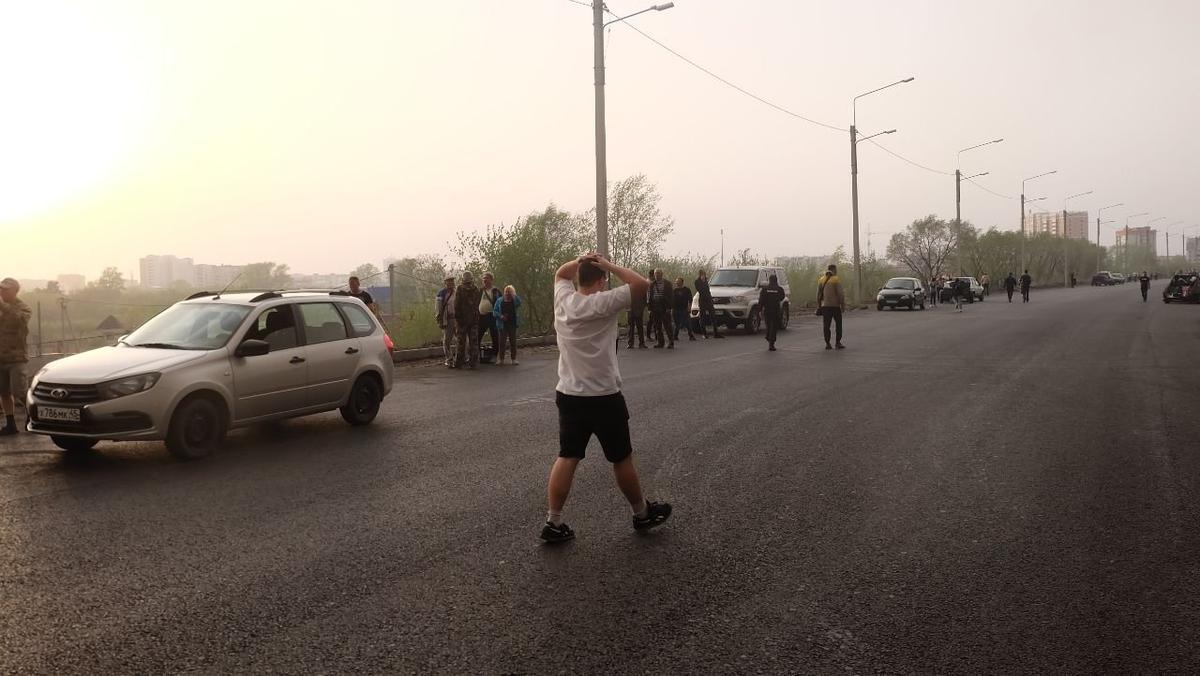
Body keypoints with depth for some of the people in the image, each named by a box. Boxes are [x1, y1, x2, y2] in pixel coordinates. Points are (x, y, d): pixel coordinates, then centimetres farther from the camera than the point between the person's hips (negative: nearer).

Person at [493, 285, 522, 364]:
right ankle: (501, 359, 7)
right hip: (503, 324, 0)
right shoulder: (500, 301, 5)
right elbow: (494, 311, 4)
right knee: (502, 341, 0)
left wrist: (514, 295, -20)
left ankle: (514, 359, 8)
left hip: (512, 324, 0)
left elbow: (519, 303, -19)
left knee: (513, 341, 3)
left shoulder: (514, 300, 4)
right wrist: (500, 316, -12)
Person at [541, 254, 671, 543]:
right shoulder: (603, 303, -17)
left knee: (567, 457, 8)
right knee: (622, 458, 10)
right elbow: (642, 284, -16)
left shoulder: (563, 299, 2)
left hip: (567, 395, 6)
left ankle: (553, 522, 6)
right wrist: (609, 265, -9)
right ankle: (643, 513, 27)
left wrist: (580, 261, 5)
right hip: (603, 398, -6)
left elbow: (561, 273, 23)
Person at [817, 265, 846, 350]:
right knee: (838, 324, 7)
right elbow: (840, 294, -12)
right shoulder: (836, 280, -8)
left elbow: (818, 294, 9)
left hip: (825, 306, 4)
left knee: (826, 325, 5)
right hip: (835, 305, -4)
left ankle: (827, 343, 3)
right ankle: (838, 343, 3)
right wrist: (843, 305, -6)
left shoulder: (821, 280, 7)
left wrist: (819, 305, 14)